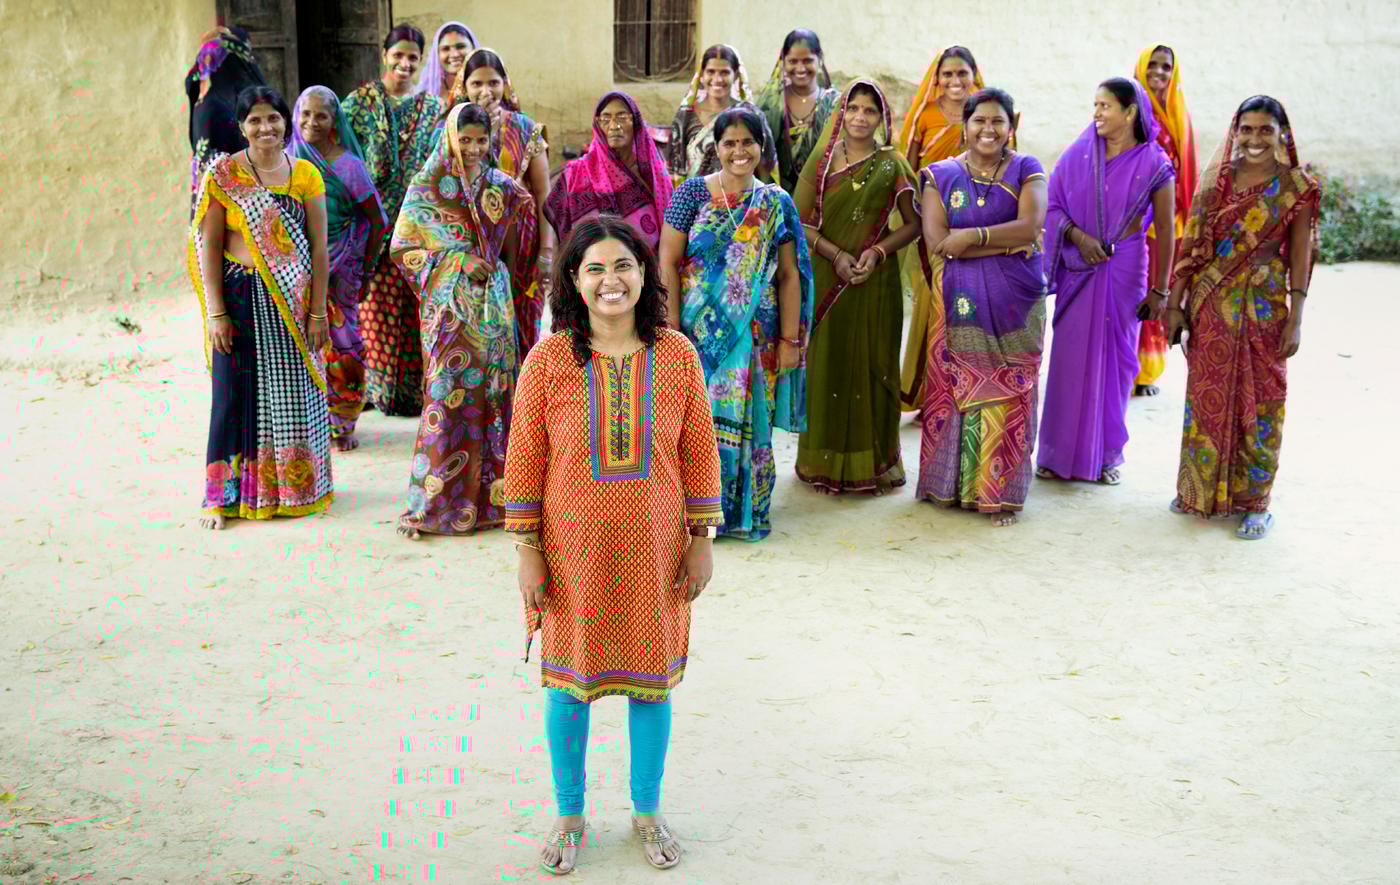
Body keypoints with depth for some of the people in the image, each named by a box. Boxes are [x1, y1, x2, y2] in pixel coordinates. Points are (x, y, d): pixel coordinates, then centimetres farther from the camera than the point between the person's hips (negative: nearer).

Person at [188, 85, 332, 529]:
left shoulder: (305, 174, 3)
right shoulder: (222, 175, -1)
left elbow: (319, 246, 3)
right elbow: (209, 245, -2)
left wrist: (317, 311, -2)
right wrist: (216, 312, -8)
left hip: (294, 300, 2)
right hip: (242, 295, -2)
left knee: (295, 392, 8)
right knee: (236, 392, 1)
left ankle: (294, 487, 23)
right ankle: (225, 495, 10)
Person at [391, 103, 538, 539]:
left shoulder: (501, 186, 9)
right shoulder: (426, 188, -1)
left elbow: (523, 245, 14)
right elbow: (402, 249, -3)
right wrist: (459, 262, -12)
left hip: (494, 303, 4)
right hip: (450, 306, -4)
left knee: (493, 392, 4)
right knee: (451, 392, -6)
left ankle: (488, 494, 14)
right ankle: (435, 500, 2)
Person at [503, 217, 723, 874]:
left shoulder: (677, 355, -3)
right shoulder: (548, 360, -8)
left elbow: (699, 452, 2)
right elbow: (524, 459, -4)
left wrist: (701, 540, 2)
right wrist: (528, 551, -5)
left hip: (654, 548, 1)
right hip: (574, 550, -1)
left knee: (652, 678, 12)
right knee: (568, 680, 10)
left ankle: (647, 809, 33)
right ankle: (569, 814, 31)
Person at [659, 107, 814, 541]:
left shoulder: (776, 204, 6)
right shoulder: (692, 193, 1)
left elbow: (790, 276, 4)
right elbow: (668, 262, -2)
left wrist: (790, 339, -1)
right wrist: (672, 326, -9)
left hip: (756, 334, 1)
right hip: (699, 330, -1)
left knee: (749, 418, 5)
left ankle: (747, 510, 19)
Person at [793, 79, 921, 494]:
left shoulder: (892, 165, 2)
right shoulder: (822, 160, 4)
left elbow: (914, 224, 3)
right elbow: (801, 220, 0)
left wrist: (878, 252, -12)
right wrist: (836, 255, -13)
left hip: (875, 282, -1)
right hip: (825, 281, 1)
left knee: (871, 364, 2)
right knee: (826, 363, 4)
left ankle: (873, 460, 13)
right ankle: (825, 461, 14)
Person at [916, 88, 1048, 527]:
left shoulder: (1026, 170, 4)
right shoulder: (942, 175, 5)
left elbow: (1031, 226, -11)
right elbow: (936, 239, -8)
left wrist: (973, 236, -14)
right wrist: (1008, 243, -11)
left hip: (1016, 303, 0)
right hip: (961, 301, 1)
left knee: (1008, 393, 1)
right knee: (958, 389, 2)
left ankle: (1000, 491, 10)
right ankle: (956, 485, 15)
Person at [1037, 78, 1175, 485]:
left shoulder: (1153, 164, -5)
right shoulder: (1078, 154, 0)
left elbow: (1165, 230, -3)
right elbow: (1053, 205, 3)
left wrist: (1159, 290, -4)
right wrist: (1079, 236, -16)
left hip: (1126, 269, -1)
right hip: (1078, 268, 2)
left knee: (1116, 358, 6)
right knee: (1070, 356, 2)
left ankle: (1107, 453, 18)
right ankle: (1060, 452, 12)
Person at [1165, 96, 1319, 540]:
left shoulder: (1296, 188, -4)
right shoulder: (1217, 179, 3)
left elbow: (1299, 257, -3)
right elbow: (1192, 245, 4)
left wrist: (1295, 320, -7)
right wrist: (1175, 303, 2)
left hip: (1263, 306, -2)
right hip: (1211, 304, 3)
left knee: (1259, 402, 2)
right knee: (1206, 397, 10)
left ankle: (1255, 502, 14)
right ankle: (1200, 490, 24)